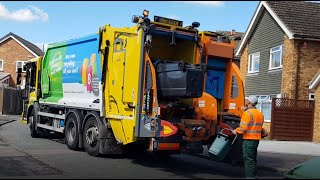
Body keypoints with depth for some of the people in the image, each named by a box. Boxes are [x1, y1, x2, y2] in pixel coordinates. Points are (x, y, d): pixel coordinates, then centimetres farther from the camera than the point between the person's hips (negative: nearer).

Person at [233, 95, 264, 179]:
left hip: (249, 139, -9)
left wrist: (236, 131, -5)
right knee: (253, 159, 17)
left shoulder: (247, 113, -15)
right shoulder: (260, 114, 15)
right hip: (257, 139, 9)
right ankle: (253, 176, 24)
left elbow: (243, 128, -20)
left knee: (248, 159, -4)